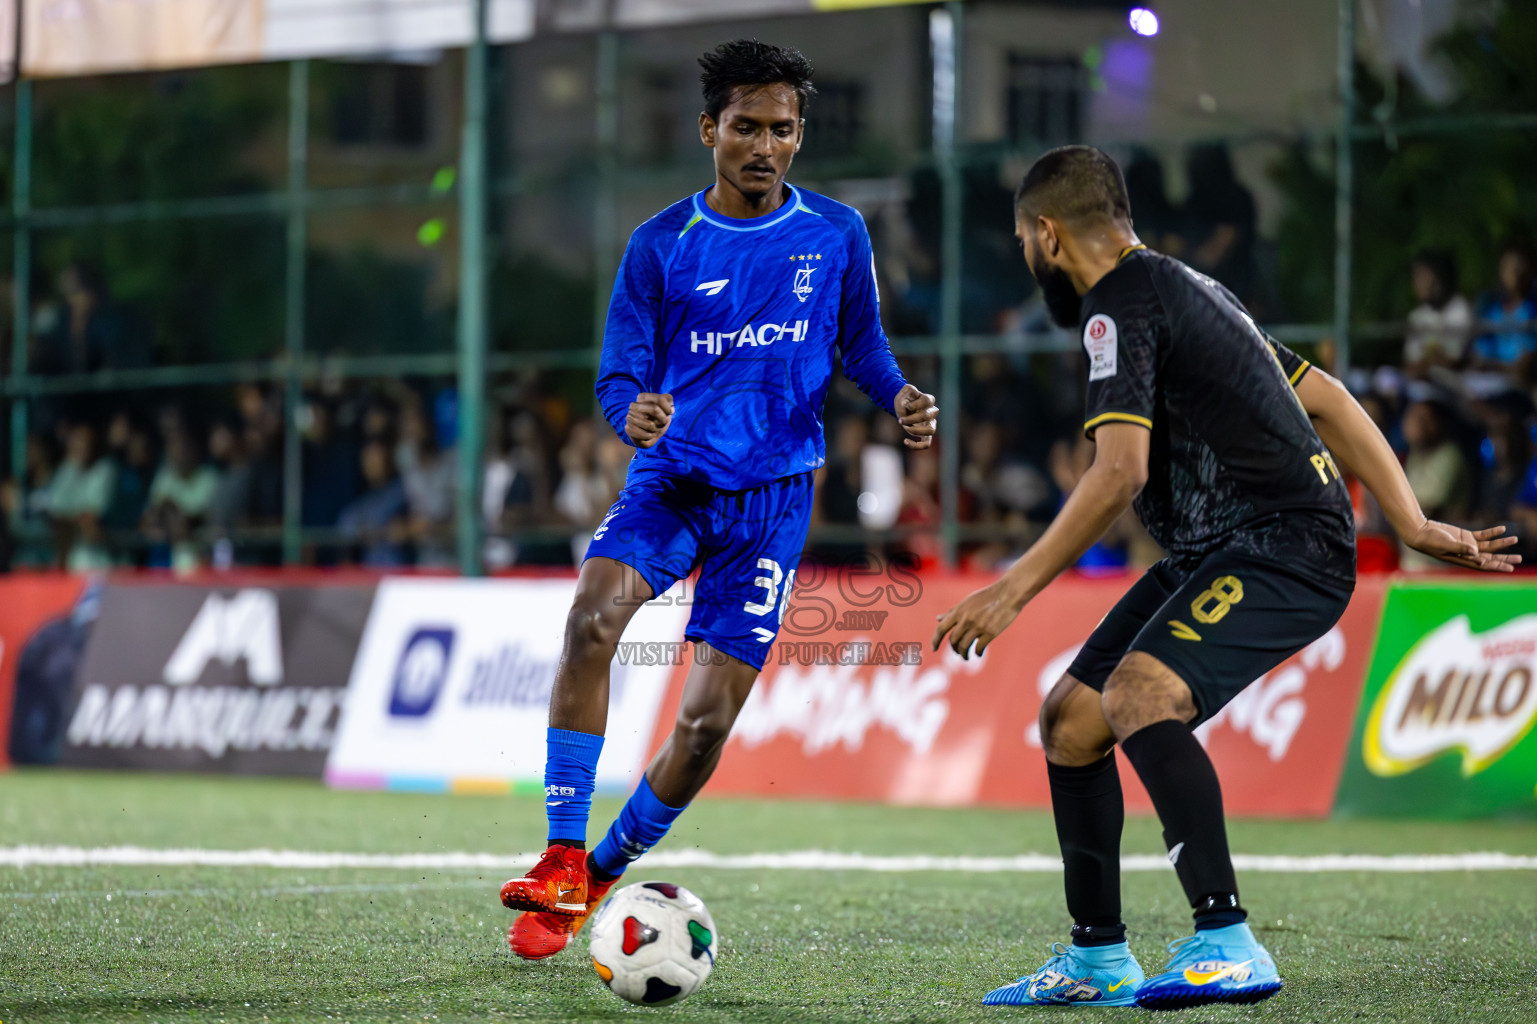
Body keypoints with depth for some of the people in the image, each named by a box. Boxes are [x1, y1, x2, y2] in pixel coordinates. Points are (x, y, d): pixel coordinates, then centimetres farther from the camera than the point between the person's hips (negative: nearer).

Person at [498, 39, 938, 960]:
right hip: (672, 479, -1)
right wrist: (632, 412, -24)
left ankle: (601, 878, 17)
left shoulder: (837, 234, 3)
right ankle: (562, 860, -25)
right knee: (594, 615, -30)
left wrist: (900, 395, -6)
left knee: (707, 721, -6)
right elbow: (619, 370, 0)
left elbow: (860, 340, 16)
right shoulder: (661, 245, 1)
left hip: (774, 494, 1)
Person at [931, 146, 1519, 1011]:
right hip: (1216, 551, 10)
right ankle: (1099, 960, 20)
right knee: (1072, 717, 10)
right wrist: (1416, 528, 20)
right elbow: (1325, 397, 21)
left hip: (1286, 545, -10)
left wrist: (1015, 590, -18)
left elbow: (1119, 473, -22)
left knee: (1138, 693, -30)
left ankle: (1229, 945, -36)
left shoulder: (1120, 305, -11)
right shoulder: (1179, 289, 20)